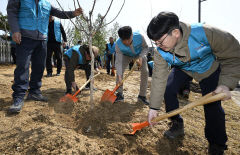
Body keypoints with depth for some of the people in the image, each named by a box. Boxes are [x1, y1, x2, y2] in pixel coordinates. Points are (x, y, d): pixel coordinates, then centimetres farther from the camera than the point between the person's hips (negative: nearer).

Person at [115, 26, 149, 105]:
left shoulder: (139, 37, -36)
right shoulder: (118, 44, -34)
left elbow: (145, 48, -16)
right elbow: (119, 61, -33)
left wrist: (140, 57, -33)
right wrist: (119, 76, -39)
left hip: (140, 54, 0)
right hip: (126, 56, 0)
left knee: (145, 71, -15)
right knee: (119, 71, -17)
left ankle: (142, 96, -3)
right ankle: (119, 94, -3)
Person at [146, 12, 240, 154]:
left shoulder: (205, 33, -39)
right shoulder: (161, 52, -26)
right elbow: (159, 78, -22)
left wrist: (226, 83, -38)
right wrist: (154, 107, -21)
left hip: (209, 68, -3)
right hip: (182, 69, 3)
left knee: (212, 106, -11)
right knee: (168, 90, -15)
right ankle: (177, 126, 9)